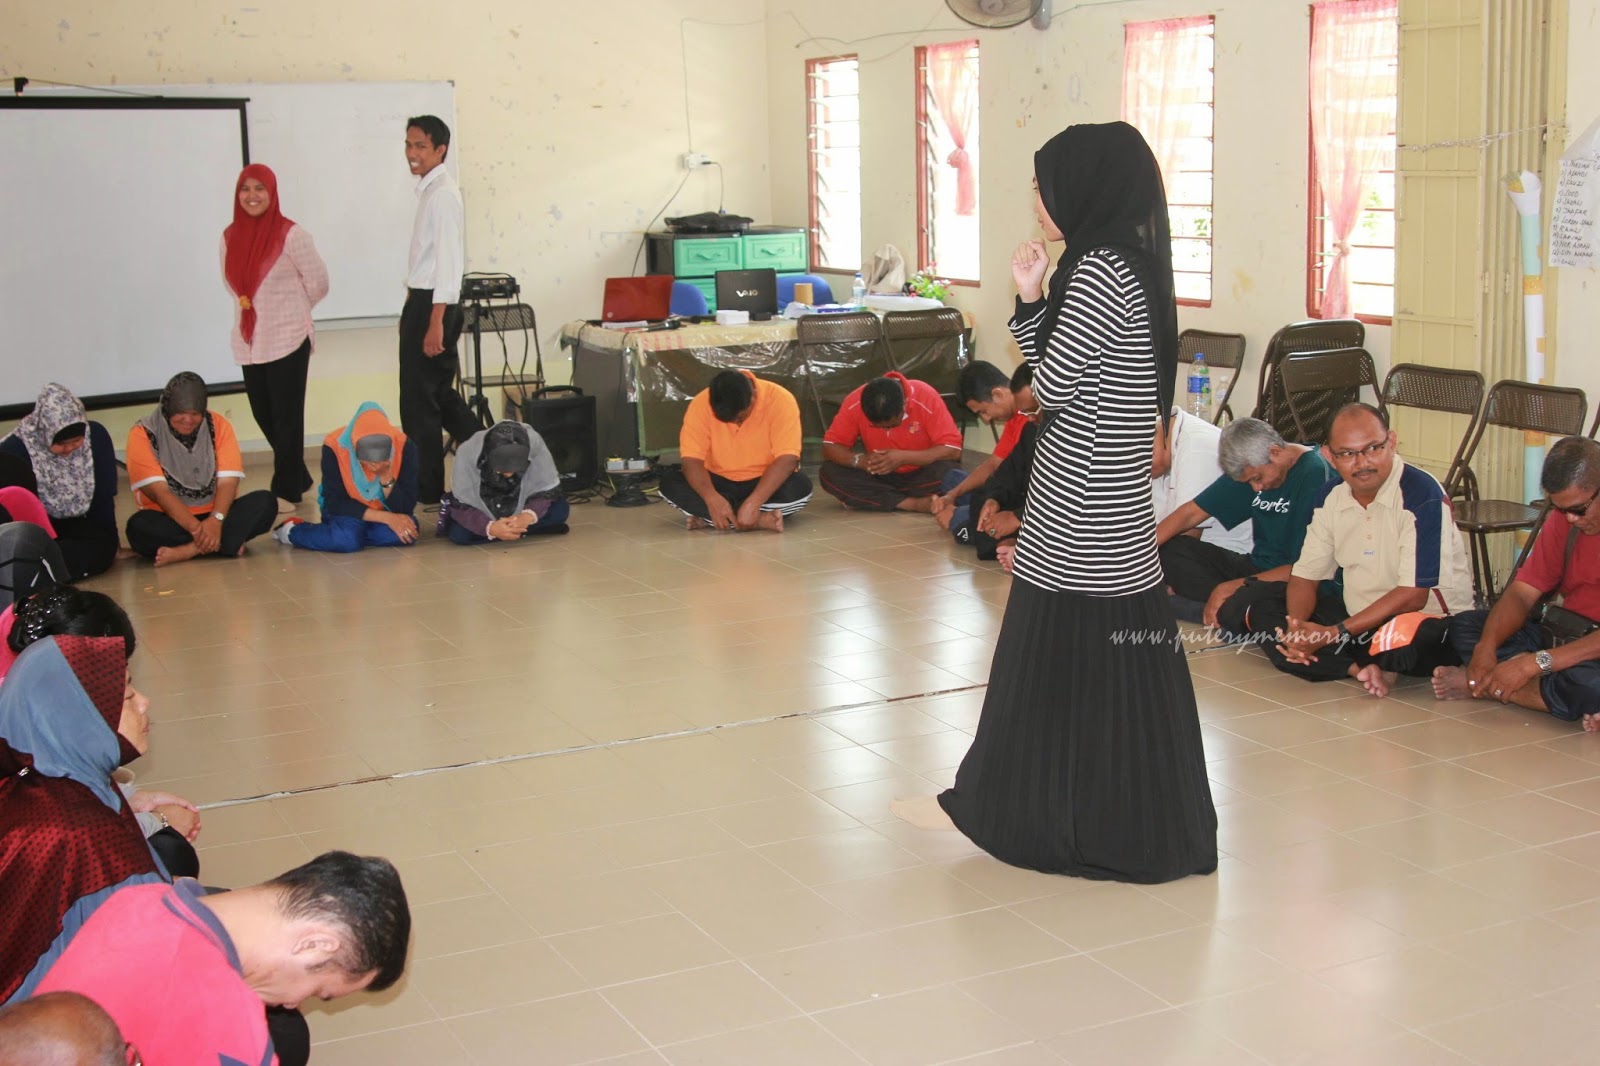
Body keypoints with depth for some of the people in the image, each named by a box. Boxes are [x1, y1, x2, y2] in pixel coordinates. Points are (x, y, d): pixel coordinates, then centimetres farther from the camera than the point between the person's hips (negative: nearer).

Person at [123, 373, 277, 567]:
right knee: (138, 526, -34)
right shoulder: (143, 434, -9)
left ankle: (188, 550, -32)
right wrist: (195, 527, -31)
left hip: (214, 515, 3)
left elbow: (228, 482, -10)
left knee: (265, 502, -23)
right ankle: (224, 543, -29)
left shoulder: (218, 426, -1)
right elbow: (159, 491, -17)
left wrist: (215, 520, -29)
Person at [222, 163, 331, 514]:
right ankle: (297, 478, 28)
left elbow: (318, 282, -3)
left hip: (288, 340, -6)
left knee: (286, 418, 0)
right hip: (249, 343, 6)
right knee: (264, 415, 12)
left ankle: (286, 491, 10)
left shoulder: (290, 234, -10)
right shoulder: (231, 236, 6)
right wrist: (255, 308, 12)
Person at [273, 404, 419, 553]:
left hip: (384, 511, 3)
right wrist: (386, 518, -27)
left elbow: (405, 508, -20)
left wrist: (386, 477, -38)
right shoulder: (334, 447, -26)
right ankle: (291, 530, -6)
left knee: (407, 532, -29)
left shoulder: (404, 446, -23)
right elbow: (335, 504, -20)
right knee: (347, 539, -35)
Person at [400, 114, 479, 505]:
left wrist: (436, 322, -23)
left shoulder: (442, 194, -14)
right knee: (440, 395, 16)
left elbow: (448, 260, -19)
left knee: (420, 402, -2)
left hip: (433, 304, -9)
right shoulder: (428, 190, 14)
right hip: (420, 300, 9)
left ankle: (427, 493, 8)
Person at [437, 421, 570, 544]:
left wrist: (528, 516, -40)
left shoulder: (536, 447, -32)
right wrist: (490, 527, -44)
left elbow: (547, 490, -20)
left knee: (560, 509, -23)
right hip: (481, 512, -2)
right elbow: (460, 506, -27)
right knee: (458, 533, -31)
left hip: (520, 507, 2)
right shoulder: (467, 454, -34)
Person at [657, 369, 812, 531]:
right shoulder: (701, 404, -17)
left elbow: (787, 459, -27)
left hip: (766, 483, -1)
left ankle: (708, 518, -24)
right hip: (719, 483, 2)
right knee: (669, 482, -25)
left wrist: (753, 502, -39)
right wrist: (712, 499, -40)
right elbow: (691, 460, -21)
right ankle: (760, 520, -30)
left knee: (800, 487, -32)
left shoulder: (779, 400, -22)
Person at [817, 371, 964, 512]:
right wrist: (860, 460, -31)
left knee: (949, 472, -35)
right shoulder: (855, 403, -18)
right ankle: (917, 504, -24)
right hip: (881, 477, 3)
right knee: (829, 472, -23)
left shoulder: (925, 398, -24)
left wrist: (904, 458, -34)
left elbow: (953, 450, -25)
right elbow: (829, 447, -12)